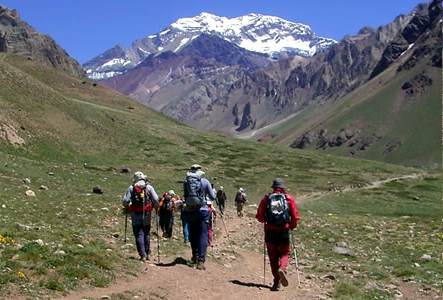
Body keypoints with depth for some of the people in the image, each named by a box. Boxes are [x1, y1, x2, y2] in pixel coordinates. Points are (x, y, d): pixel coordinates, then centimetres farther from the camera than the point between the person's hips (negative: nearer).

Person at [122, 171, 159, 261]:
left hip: (135, 214, -1)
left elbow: (125, 201, -5)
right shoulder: (149, 187, 1)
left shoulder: (131, 188, 0)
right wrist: (156, 207, 12)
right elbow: (156, 199, -7)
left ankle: (143, 255, -4)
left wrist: (128, 208, 15)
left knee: (139, 235, 3)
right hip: (147, 214, 1)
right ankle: (147, 254, 23)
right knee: (146, 234, 16)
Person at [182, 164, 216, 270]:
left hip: (189, 211, 2)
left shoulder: (186, 182, -1)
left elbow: (185, 197, 7)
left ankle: (195, 257, 29)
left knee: (192, 235, 17)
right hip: (202, 211, -2)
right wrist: (213, 192, 22)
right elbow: (212, 197, 2)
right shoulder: (205, 182, -4)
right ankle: (200, 260, -11)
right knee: (203, 236, -1)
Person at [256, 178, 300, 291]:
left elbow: (259, 217, 0)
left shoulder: (266, 198, 1)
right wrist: (292, 226, 16)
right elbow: (295, 216, -3)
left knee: (273, 256, 11)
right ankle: (282, 269, -16)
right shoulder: (289, 198, 1)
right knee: (284, 253, 14)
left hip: (270, 231, 1)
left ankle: (276, 281, 9)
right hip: (284, 231, -1)